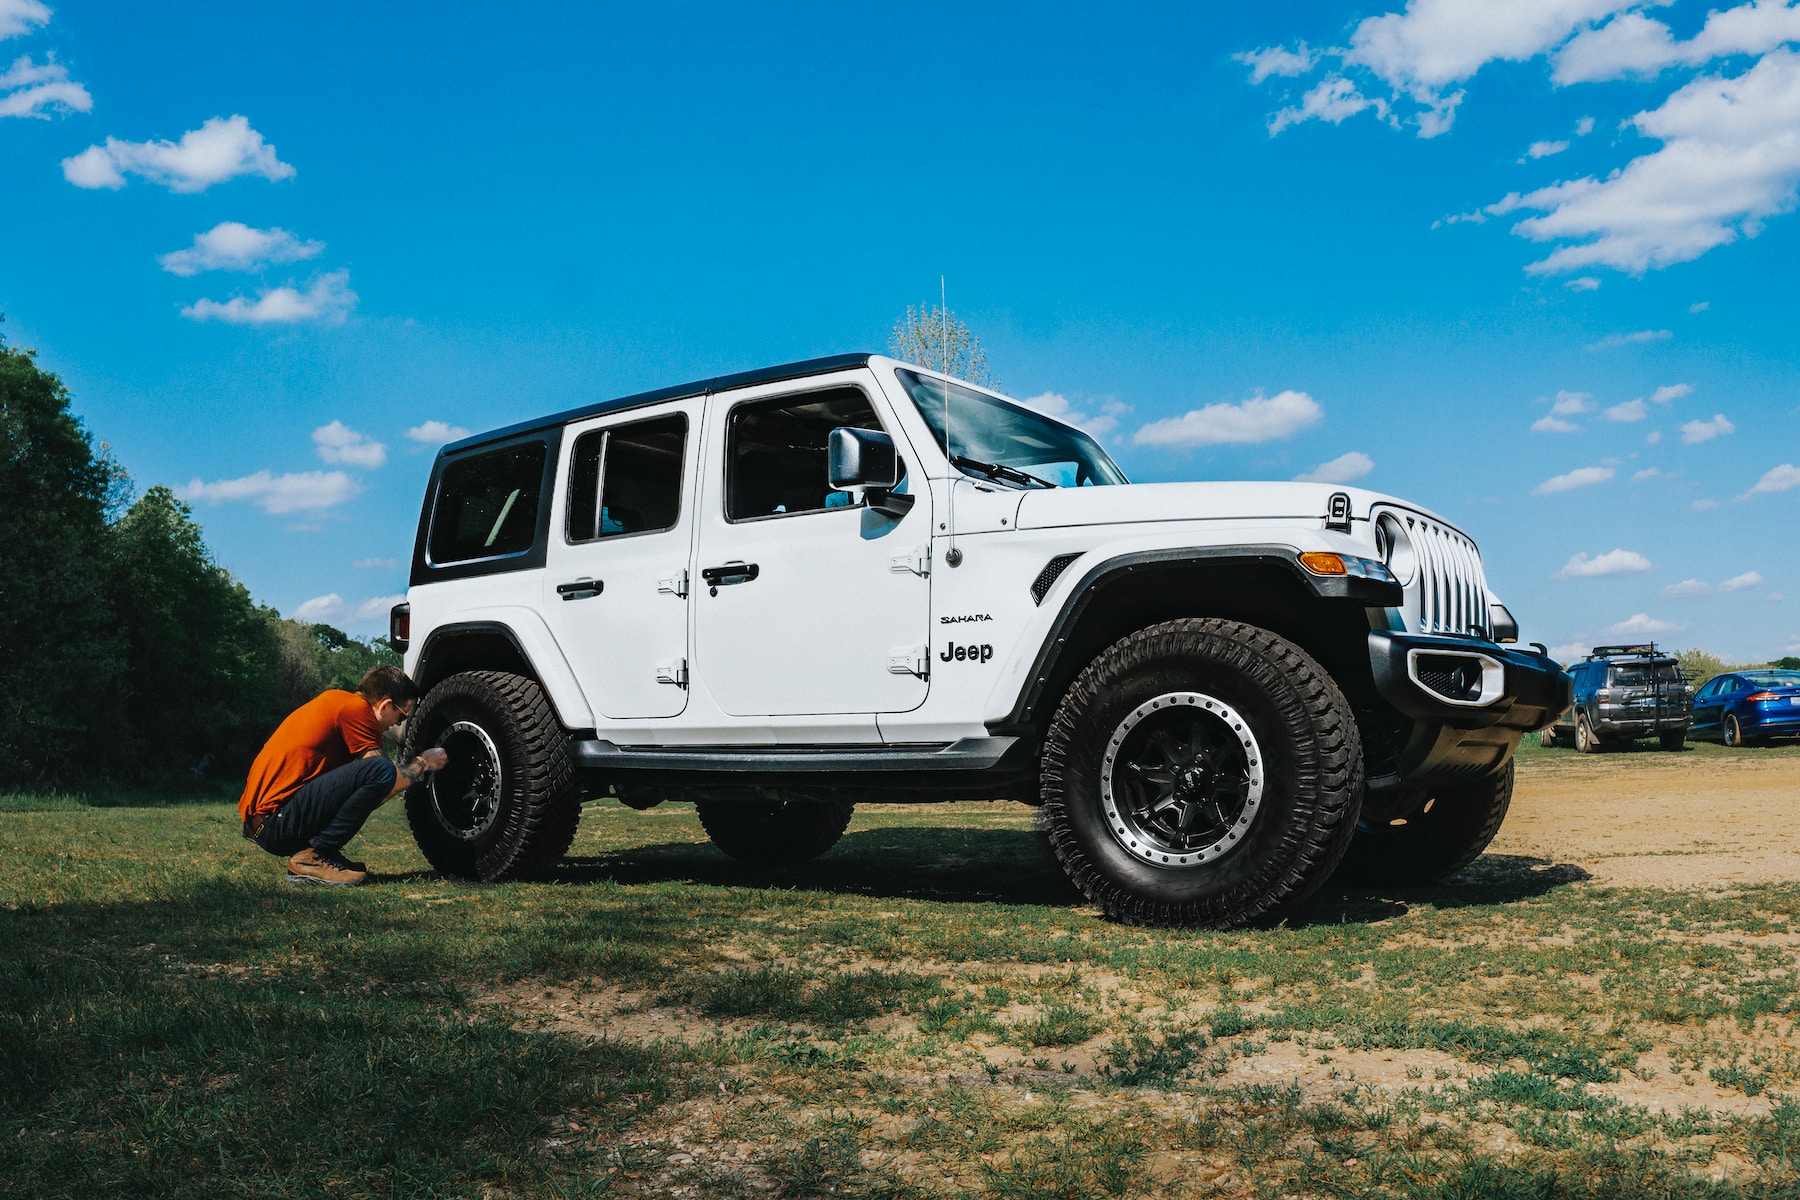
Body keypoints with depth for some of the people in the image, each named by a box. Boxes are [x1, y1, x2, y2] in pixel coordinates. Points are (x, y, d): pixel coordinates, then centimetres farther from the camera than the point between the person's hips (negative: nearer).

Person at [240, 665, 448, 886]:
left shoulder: (335, 699, 19)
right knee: (379, 771, -22)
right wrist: (423, 762, 8)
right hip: (275, 821, -10)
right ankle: (312, 857, -13)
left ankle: (315, 853, 11)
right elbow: (384, 777, -9)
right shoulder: (356, 708, -9)